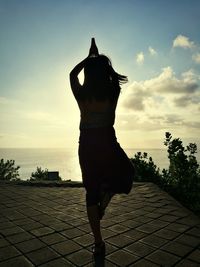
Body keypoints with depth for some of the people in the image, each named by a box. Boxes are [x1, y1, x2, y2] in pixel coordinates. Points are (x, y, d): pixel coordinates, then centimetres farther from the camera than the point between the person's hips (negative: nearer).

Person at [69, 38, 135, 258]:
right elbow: (112, 74, 19)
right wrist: (100, 58, 28)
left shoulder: (81, 94, -2)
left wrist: (89, 57, 27)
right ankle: (107, 192, -2)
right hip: (108, 143, -2)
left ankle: (98, 243, 20)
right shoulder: (112, 91, -5)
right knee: (127, 173, 28)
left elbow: (72, 74, 20)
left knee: (91, 193, 14)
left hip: (87, 145, 2)